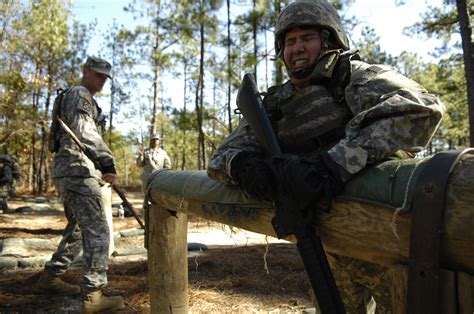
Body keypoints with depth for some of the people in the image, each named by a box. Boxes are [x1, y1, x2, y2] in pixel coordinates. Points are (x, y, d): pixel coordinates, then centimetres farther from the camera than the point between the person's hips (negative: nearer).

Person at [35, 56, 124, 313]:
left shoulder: (84, 99, 26)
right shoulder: (78, 95, -6)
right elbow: (84, 131, -25)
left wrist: (99, 167, 29)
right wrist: (107, 160, -36)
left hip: (71, 171, 11)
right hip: (77, 170, -11)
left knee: (78, 229, 18)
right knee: (97, 230, -15)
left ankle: (49, 279, 27)